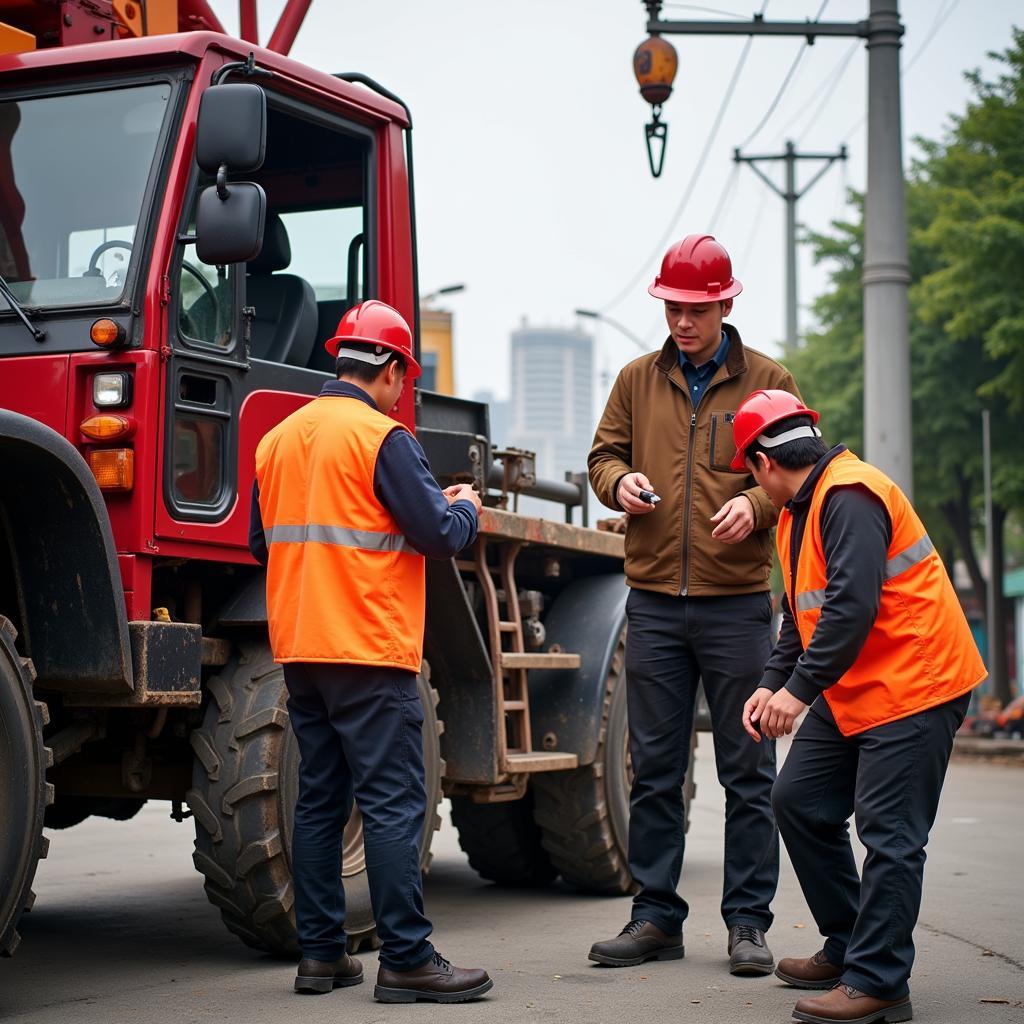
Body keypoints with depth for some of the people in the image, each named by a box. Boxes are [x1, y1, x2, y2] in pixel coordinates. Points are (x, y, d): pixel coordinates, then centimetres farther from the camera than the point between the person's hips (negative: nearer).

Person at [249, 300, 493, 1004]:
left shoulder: (278, 439, 12)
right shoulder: (382, 437, -10)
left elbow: (263, 543, 19)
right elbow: (438, 535, -12)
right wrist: (466, 507, 8)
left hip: (299, 649, 7)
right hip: (370, 653, -7)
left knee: (319, 800, 12)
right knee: (394, 805, -5)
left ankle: (321, 954, 15)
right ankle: (407, 961, -4)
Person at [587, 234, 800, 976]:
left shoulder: (767, 381, 4)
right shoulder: (638, 381, 11)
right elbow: (604, 454, 16)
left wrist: (756, 504, -17)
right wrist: (619, 482, -7)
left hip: (737, 601, -2)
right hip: (654, 601, 3)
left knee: (748, 771, 2)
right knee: (654, 768, 7)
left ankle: (749, 922, 10)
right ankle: (656, 918, 17)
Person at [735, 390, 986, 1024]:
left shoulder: (851, 498, -19)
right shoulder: (799, 511, 14)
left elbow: (852, 606, -28)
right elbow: (802, 612, 19)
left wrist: (798, 690, -25)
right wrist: (773, 684, 7)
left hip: (913, 686, -11)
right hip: (851, 690, 11)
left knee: (889, 834, -9)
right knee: (801, 802, 11)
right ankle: (847, 948, 22)